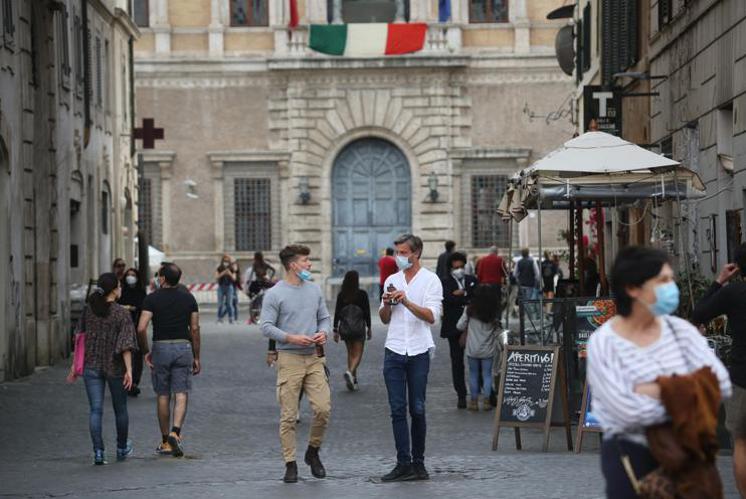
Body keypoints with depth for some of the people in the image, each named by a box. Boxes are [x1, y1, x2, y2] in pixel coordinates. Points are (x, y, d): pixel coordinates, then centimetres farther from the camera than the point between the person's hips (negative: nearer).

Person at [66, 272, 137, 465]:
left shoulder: (88, 310, 1)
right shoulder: (122, 313, -10)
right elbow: (125, 344, -16)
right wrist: (129, 370, -16)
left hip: (91, 366, 2)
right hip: (115, 367, -2)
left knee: (95, 409, 0)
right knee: (120, 409, 15)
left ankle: (98, 451, -10)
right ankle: (122, 449, 29)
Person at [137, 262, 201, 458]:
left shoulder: (152, 298, -4)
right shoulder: (188, 298, 4)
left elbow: (141, 328, -12)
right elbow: (195, 329, 5)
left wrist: (146, 352, 1)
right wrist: (196, 357, 11)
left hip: (161, 347, -1)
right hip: (183, 347, 1)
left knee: (163, 396, 9)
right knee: (181, 394, 0)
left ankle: (165, 442, 15)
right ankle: (175, 432, -21)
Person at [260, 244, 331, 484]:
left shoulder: (315, 290, 12)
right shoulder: (274, 294, -4)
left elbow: (324, 318, 18)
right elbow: (266, 327, -7)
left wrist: (323, 332, -4)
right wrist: (291, 338, -19)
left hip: (314, 358, 4)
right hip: (289, 359, -4)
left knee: (323, 408, -6)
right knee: (288, 415, -2)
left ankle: (313, 451, 17)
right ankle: (290, 464, 6)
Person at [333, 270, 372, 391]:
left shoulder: (341, 295, -1)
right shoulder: (362, 294, -7)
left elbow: (337, 313, 1)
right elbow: (367, 312, -4)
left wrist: (335, 330, 7)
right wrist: (369, 328, 7)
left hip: (345, 328, 3)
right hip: (358, 327, -3)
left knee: (350, 353, 16)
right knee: (357, 354, 1)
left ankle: (353, 380, 17)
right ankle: (350, 372, -26)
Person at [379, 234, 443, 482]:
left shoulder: (430, 280, -1)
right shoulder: (392, 280, 13)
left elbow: (432, 316, -11)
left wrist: (407, 302, -22)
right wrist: (387, 304, -3)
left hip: (419, 352, -3)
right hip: (394, 352, 3)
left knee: (417, 409, 1)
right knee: (398, 409, -2)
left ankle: (418, 462, 11)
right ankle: (404, 464, -3)